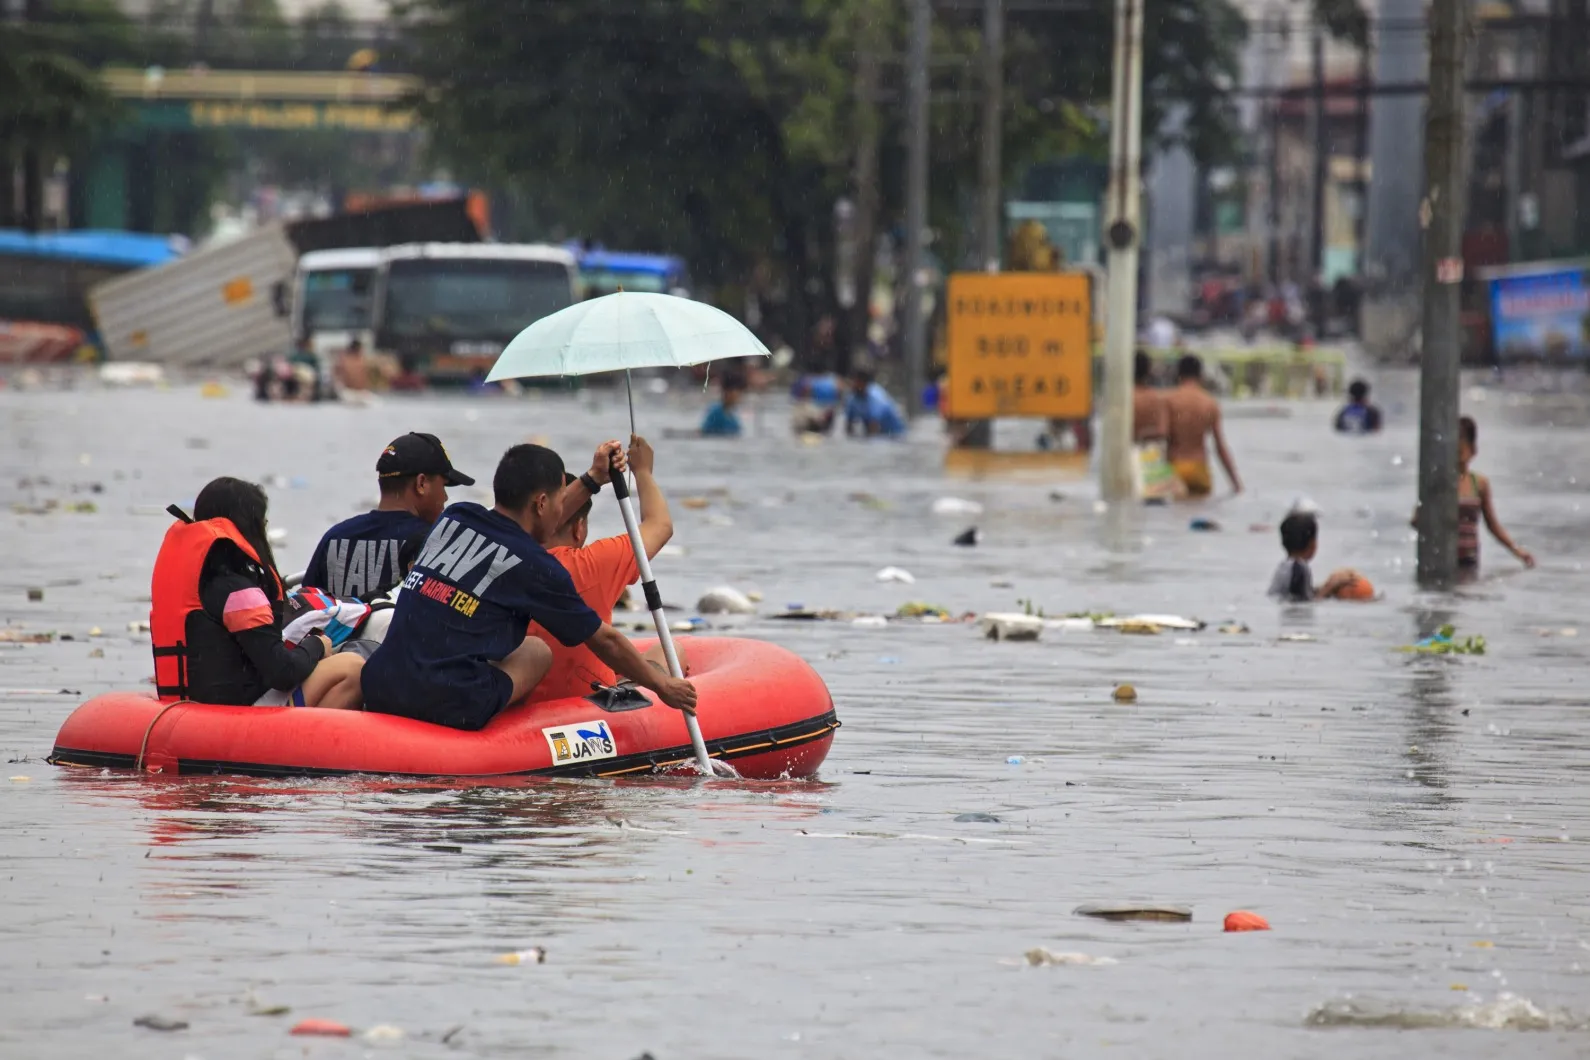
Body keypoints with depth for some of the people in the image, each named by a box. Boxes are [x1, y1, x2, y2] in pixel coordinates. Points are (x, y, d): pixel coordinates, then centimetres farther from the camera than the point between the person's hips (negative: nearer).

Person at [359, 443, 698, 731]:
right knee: (538, 651, 22)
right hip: (450, 708, -5)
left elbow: (527, 529, 35)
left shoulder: (454, 517, 13)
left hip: (378, 690, 5)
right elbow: (605, 641, 9)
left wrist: (592, 481, 39)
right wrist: (663, 685, 24)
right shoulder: (536, 568, -3)